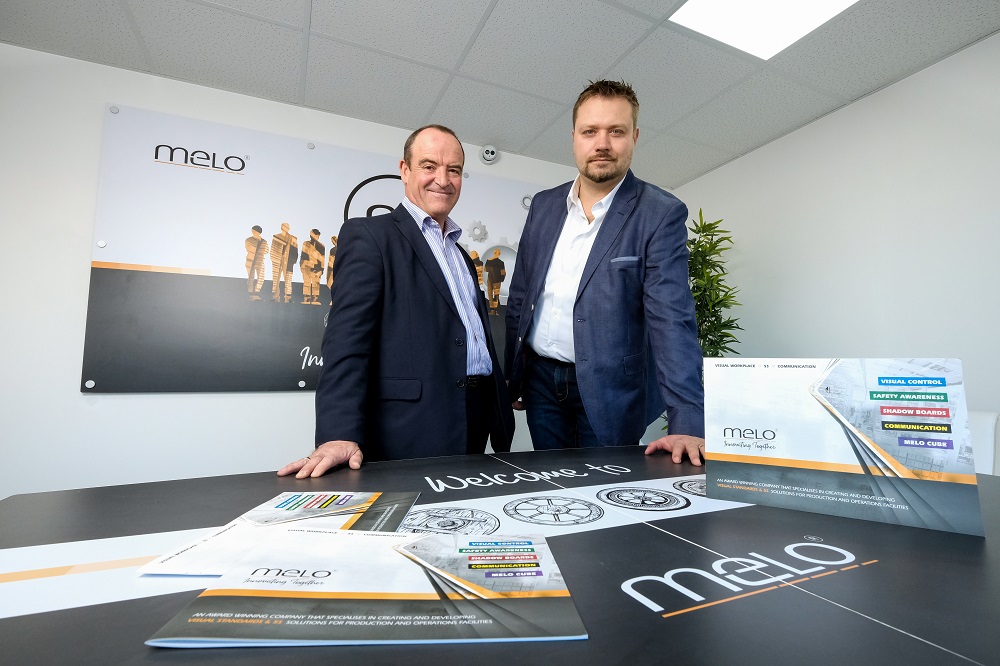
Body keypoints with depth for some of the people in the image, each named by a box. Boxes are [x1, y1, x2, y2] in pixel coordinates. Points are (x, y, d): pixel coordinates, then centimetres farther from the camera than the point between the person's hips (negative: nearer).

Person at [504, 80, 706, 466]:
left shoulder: (661, 214, -9)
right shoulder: (544, 205, 4)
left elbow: (672, 318, -18)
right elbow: (519, 298, 8)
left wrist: (687, 423, -25)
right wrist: (512, 378, 9)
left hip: (609, 390, -3)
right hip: (540, 379, 4)